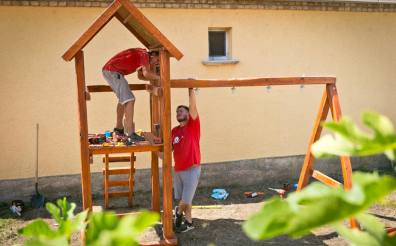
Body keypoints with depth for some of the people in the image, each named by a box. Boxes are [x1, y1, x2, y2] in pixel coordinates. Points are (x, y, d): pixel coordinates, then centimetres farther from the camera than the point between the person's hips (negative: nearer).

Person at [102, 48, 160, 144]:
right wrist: (159, 77, -12)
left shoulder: (141, 56, 17)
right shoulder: (144, 54, -12)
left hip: (108, 70, 11)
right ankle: (130, 135, -23)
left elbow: (140, 76, 19)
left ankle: (119, 128, 37)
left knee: (123, 98, 25)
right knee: (129, 99, -16)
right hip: (113, 70, -11)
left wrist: (152, 67, 9)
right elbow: (146, 74, -26)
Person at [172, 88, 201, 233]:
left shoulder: (193, 125, -6)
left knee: (186, 200, -2)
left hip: (192, 169, -5)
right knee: (182, 199, 13)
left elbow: (193, 106, -18)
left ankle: (178, 211, 25)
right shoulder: (174, 131, 8)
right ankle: (188, 222, 32)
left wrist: (190, 89, -21)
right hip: (178, 170, 5)